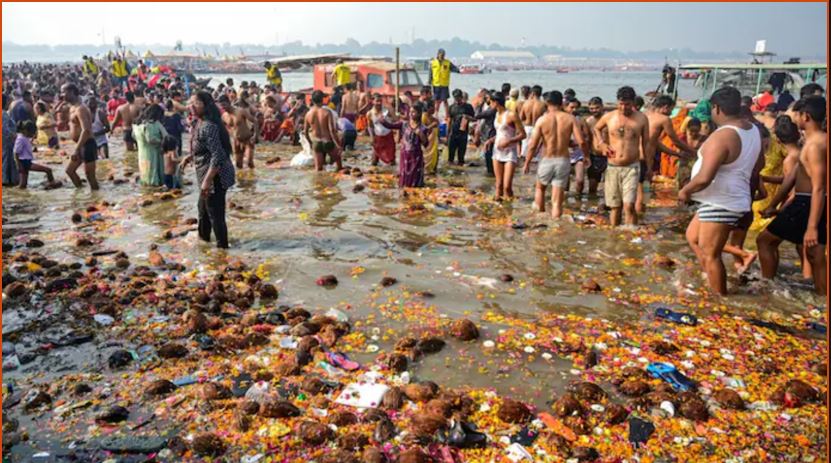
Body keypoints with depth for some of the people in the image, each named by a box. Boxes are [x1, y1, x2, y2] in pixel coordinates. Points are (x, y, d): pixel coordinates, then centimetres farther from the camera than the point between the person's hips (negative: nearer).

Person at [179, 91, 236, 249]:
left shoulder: (208, 126, -25)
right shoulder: (200, 123, 8)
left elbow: (218, 156, -29)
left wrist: (207, 180, -29)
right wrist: (189, 157, 13)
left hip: (215, 176, -11)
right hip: (208, 175, 11)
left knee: (215, 212, 2)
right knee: (203, 207, 27)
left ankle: (222, 245, 17)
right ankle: (203, 236, 47)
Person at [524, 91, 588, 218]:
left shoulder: (542, 119, -6)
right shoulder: (571, 118, -3)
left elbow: (533, 145, -8)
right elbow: (581, 141, -10)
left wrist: (527, 163, 3)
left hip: (546, 160, 0)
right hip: (563, 161, 0)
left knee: (540, 188, 28)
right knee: (557, 201, 5)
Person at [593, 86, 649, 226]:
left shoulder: (641, 119, -1)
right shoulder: (609, 117, 1)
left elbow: (646, 143, 8)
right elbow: (596, 128, 22)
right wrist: (601, 143, 5)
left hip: (631, 168, -2)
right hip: (612, 167, 2)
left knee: (629, 206, -14)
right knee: (615, 207, 9)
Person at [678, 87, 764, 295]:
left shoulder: (722, 136, -25)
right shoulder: (752, 130, 6)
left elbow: (704, 178, -30)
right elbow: (759, 164, 22)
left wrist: (685, 191, -12)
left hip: (720, 204, -10)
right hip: (726, 200, 10)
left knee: (710, 255, 2)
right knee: (693, 237, 23)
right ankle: (712, 281, 28)